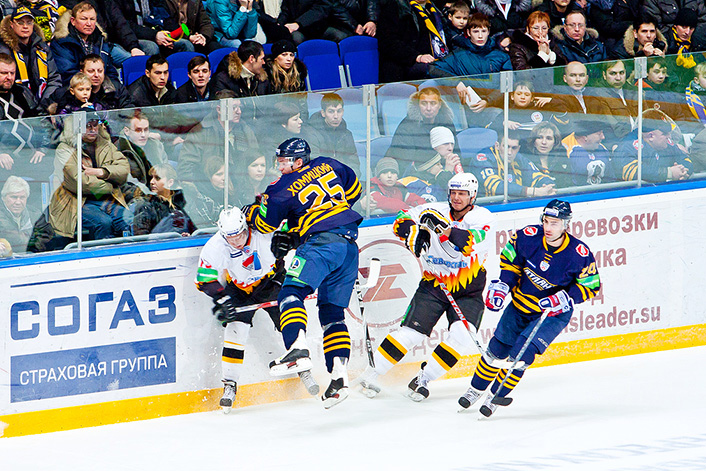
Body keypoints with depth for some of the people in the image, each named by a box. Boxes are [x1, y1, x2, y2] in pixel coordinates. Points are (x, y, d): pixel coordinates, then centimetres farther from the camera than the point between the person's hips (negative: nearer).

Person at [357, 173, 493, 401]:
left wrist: (444, 229, -41)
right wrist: (413, 234, -23)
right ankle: (370, 375, -2)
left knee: (461, 337, -20)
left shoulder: (482, 217, -10)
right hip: (434, 286, 0)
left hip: (468, 292, 0)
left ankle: (424, 379, -6)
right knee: (411, 332, -12)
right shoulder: (436, 211, -2)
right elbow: (402, 221, -1)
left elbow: (473, 243, -28)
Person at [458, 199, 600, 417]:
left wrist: (565, 299, -24)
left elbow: (591, 286, -12)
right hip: (521, 304, 3)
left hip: (553, 313, -3)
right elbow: (510, 259, 2)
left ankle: (497, 396, -1)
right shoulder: (528, 237, -18)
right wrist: (502, 285, -9)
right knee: (498, 349, 9)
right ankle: (476, 389, 32)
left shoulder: (579, 254, -25)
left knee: (523, 352, -18)